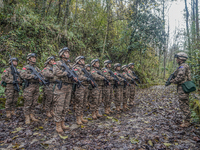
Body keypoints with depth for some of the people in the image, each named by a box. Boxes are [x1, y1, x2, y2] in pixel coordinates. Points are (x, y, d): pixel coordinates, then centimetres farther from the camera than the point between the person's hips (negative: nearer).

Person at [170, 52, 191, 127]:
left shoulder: (182, 66, -15)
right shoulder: (185, 66, 18)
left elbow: (180, 77, -23)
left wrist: (171, 81, -9)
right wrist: (173, 79, 12)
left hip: (183, 88, -11)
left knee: (183, 105, -5)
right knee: (185, 105, 16)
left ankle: (186, 122, 2)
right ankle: (187, 120, 24)